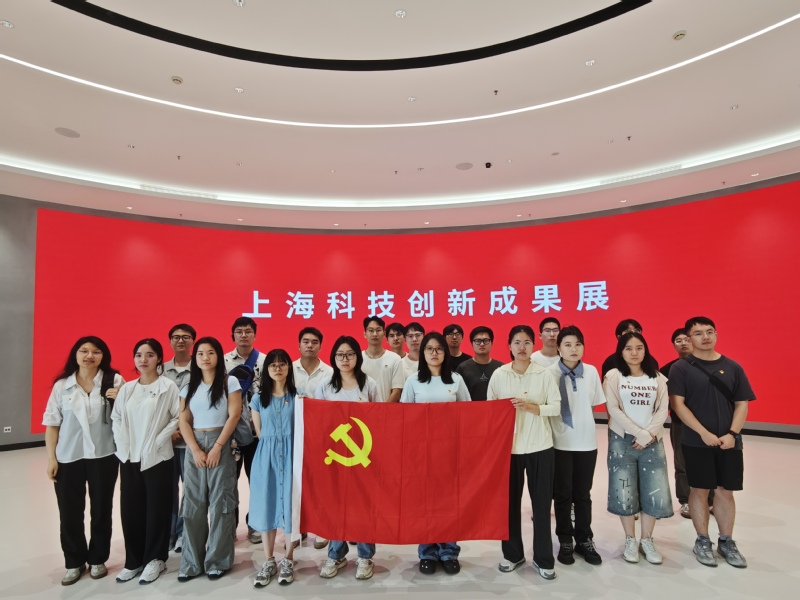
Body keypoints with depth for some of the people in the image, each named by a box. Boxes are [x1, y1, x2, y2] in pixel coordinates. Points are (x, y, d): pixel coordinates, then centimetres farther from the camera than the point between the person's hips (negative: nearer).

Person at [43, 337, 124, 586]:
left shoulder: (114, 381, -2)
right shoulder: (61, 385, 1)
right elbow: (52, 423, 3)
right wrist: (51, 458, 0)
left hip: (103, 456, -1)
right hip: (68, 457, 1)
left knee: (101, 511, 11)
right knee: (69, 513, 9)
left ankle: (97, 560, 29)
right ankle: (74, 563, 28)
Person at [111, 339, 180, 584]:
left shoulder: (168, 387, -7)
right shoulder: (127, 388, 8)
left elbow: (178, 418, -10)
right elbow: (115, 417, 11)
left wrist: (159, 440, -14)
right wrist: (121, 442, -1)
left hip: (157, 458, -4)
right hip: (128, 458, 5)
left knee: (156, 509, 4)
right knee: (130, 509, 10)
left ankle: (154, 559, 19)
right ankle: (133, 561, 25)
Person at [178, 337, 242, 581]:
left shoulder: (229, 382, 0)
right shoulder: (189, 385, 10)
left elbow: (234, 415, -7)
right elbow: (183, 420, 4)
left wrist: (217, 447, -13)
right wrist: (195, 450, -9)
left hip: (221, 444, -3)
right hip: (193, 447, 3)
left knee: (220, 502, 1)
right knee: (193, 503, 6)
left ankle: (218, 560, 13)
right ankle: (191, 562, 18)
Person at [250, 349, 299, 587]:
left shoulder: (298, 397, 0)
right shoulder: (258, 399, 6)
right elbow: (259, 432, 10)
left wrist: (286, 449, -7)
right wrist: (271, 449, 2)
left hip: (290, 454, -2)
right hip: (266, 456, 2)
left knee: (290, 504, 1)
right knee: (267, 505, 5)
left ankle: (288, 560, 15)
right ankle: (269, 561, 18)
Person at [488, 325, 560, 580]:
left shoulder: (545, 374, -2)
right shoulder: (499, 374, -1)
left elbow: (556, 407, -5)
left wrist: (531, 407, -18)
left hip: (540, 446, 0)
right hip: (509, 445, 1)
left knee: (542, 502, 6)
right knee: (510, 500, 11)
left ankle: (544, 559, 22)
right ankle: (512, 553, 28)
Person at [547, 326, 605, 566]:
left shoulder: (591, 372, 0)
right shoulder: (550, 373, -10)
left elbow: (593, 406, 11)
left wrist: (583, 424, 8)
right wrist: (561, 426, -4)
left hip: (586, 441, 3)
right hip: (560, 442, -2)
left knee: (583, 494, 13)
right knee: (562, 494, 9)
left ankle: (584, 540, 27)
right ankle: (565, 541, 24)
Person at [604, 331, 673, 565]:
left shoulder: (657, 378, 8)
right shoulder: (613, 376, -2)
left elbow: (662, 410, 2)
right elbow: (613, 410, -9)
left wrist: (649, 433, -12)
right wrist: (639, 433, -14)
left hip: (652, 442, 3)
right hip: (622, 440, -2)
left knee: (655, 493, 3)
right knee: (624, 493, 1)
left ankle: (647, 540, 22)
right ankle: (630, 541, 19)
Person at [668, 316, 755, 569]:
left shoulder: (732, 367, 6)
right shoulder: (681, 368, -5)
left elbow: (742, 404, 5)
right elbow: (677, 404, -9)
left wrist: (732, 433, -8)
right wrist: (704, 433, -15)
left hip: (729, 442, 3)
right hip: (696, 441, -3)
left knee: (725, 491, 11)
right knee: (699, 490, 6)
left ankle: (726, 542, 27)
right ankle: (702, 541, 21)